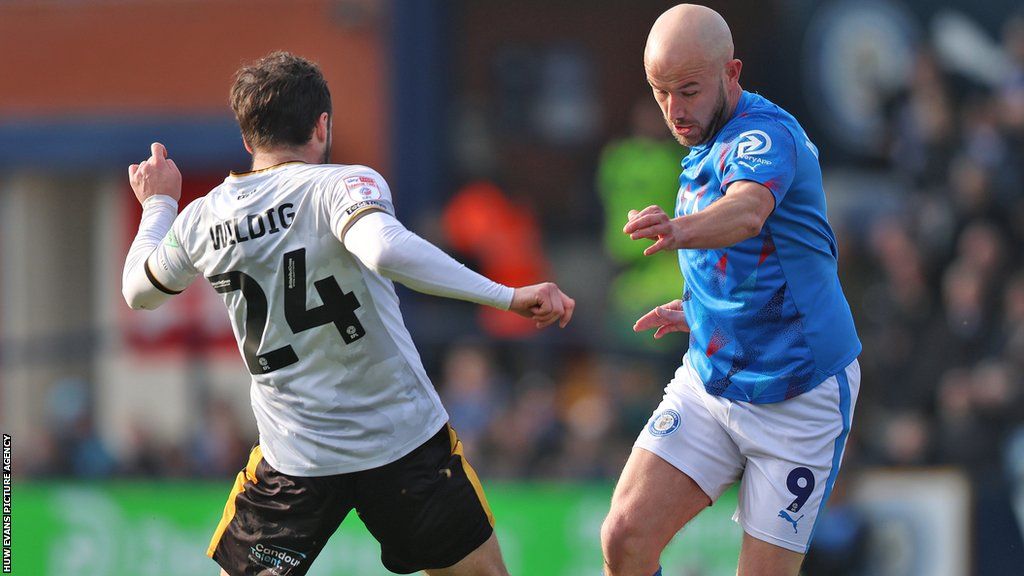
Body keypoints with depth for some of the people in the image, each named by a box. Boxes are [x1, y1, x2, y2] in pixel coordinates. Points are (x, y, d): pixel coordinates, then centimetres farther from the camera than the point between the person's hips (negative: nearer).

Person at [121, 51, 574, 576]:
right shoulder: (343, 184, -12)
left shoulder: (203, 220, 1)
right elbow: (385, 251, -34)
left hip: (295, 461, 3)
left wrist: (158, 207, 38)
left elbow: (140, 291, 21)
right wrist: (508, 296, -32)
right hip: (406, 437, -2)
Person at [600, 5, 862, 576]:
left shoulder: (766, 136, -20)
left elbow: (748, 212, -46)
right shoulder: (707, 148, 9)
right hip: (710, 382, 7)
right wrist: (700, 309, 10)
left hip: (798, 396, -7)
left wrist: (681, 230, -66)